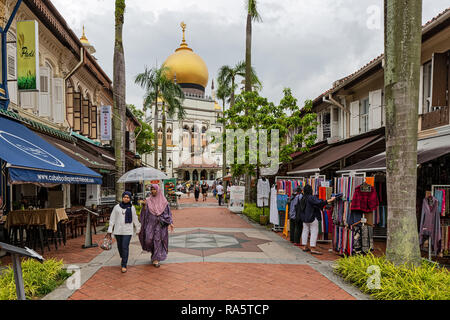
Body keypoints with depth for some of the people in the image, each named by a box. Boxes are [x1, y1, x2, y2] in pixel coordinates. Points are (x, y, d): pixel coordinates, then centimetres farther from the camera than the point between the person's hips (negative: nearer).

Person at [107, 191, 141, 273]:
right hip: (118, 231, 2)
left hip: (127, 231, -2)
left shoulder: (132, 208, 2)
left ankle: (124, 265, -2)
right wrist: (109, 231, 2)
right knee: (120, 246, 14)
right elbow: (112, 219, 4)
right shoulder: (117, 207, 2)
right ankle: (123, 258, 43)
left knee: (125, 247, -9)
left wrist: (138, 229, 15)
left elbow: (135, 219, 10)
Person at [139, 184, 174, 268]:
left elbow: (168, 212, 1)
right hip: (150, 223, 1)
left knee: (157, 240, -2)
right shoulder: (148, 201, 3)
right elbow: (145, 213, 3)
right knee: (149, 239, -8)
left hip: (160, 224, -1)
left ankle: (155, 260, 8)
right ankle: (153, 250, 27)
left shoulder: (163, 201, 1)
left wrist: (171, 223, -6)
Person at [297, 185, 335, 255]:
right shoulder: (311, 198, -16)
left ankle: (304, 247, 17)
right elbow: (319, 203, -27)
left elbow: (299, 209, 15)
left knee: (305, 231, 12)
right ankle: (312, 248, -6)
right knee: (314, 232, -4)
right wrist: (330, 200, -25)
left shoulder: (302, 199, 8)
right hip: (312, 218, -8)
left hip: (305, 218, 8)